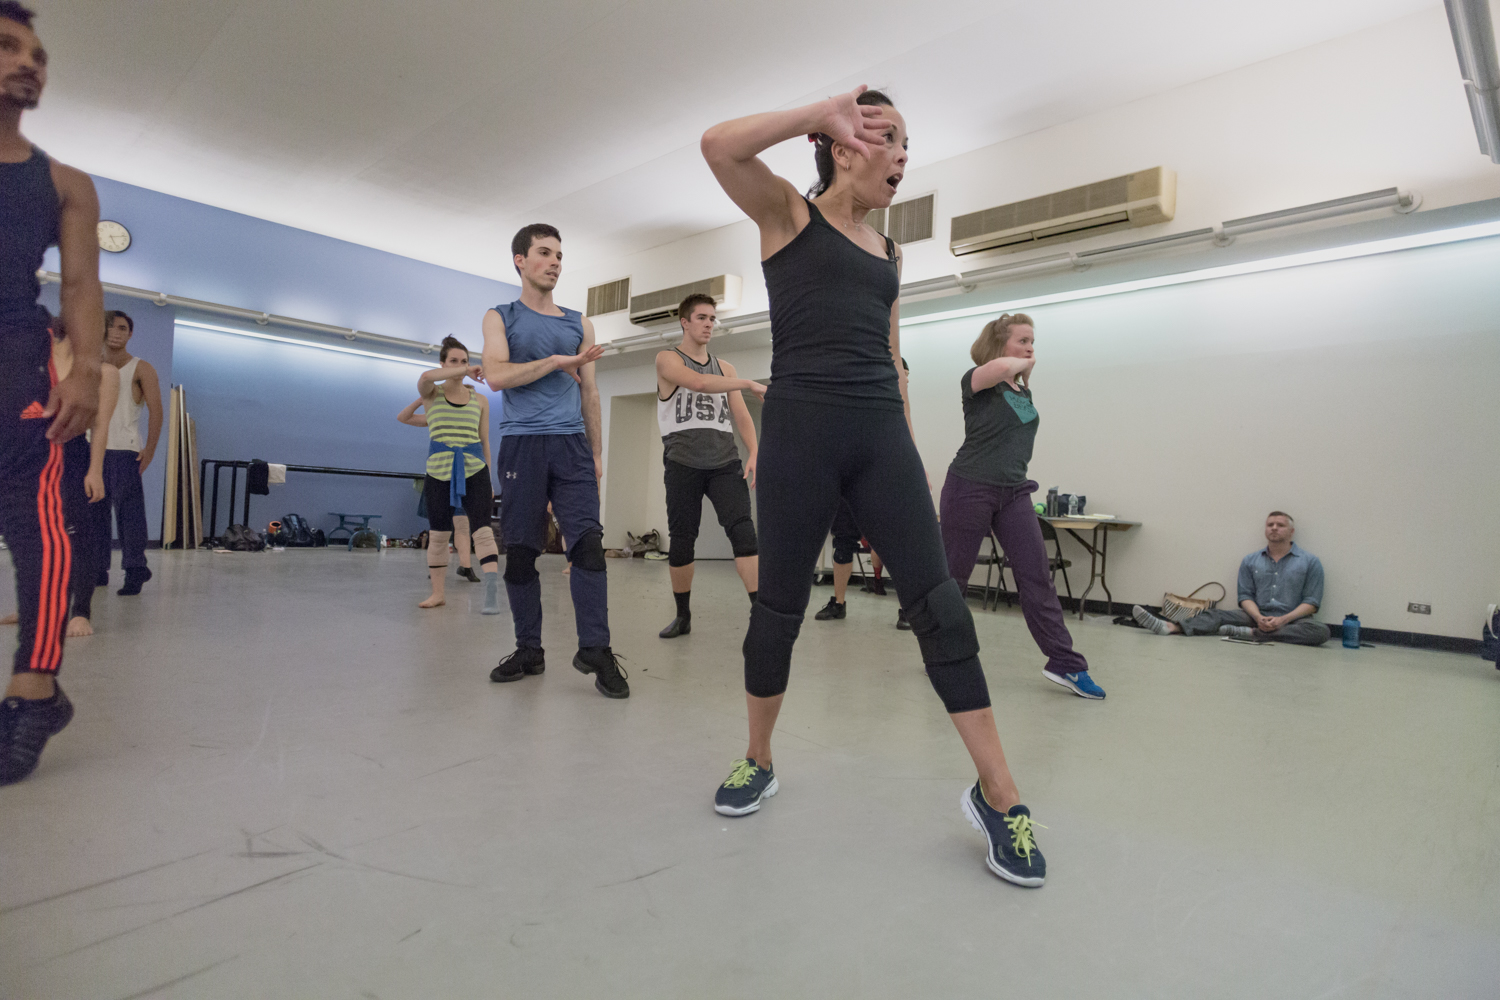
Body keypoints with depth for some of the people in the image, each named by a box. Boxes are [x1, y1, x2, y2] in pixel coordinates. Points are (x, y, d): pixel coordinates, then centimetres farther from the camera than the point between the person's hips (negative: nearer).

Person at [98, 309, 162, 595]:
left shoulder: (141, 369, 2)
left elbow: (155, 412, -4)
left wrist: (150, 450, -11)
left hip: (125, 451, -5)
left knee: (128, 509, -10)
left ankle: (135, 570, -9)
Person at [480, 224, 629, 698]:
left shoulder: (579, 324, 18)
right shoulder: (500, 317, 12)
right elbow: (496, 375, -5)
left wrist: (596, 452, 11)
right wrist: (556, 362, -10)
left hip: (571, 444, 1)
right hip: (521, 443, -1)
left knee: (588, 542, -11)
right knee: (520, 550, 2)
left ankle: (596, 649, -8)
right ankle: (529, 650, 13)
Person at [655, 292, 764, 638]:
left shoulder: (724, 367, 18)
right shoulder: (667, 360, 3)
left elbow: (742, 416, 12)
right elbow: (698, 382, -18)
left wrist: (754, 453, -4)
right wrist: (750, 384, -16)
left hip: (725, 461, 3)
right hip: (683, 462, -2)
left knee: (742, 530, -14)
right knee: (681, 540, 3)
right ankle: (682, 616, 20)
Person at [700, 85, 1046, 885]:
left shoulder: (887, 251, 22)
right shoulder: (789, 213, 8)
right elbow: (718, 145, -11)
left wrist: (910, 444, 17)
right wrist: (819, 113, -5)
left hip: (881, 434, 5)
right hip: (801, 428, -4)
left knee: (939, 605, -4)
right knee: (779, 606, 4)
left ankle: (998, 795, 5)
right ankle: (758, 762, 27)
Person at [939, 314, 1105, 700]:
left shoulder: (1024, 391, 14)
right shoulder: (976, 380, -5)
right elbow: (999, 368, -29)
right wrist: (1021, 364, -12)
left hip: (1013, 493, 6)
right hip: (970, 488, -6)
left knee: (1038, 576, -2)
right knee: (953, 575, 4)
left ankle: (1065, 663, 1)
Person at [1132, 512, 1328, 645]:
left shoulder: (1310, 562, 4)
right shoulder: (1250, 561, 12)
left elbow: (1312, 602, -2)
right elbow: (1245, 595, 6)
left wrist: (1283, 619, -19)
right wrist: (1259, 618, -15)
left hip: (1292, 619, -2)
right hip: (1257, 615, 2)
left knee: (1321, 631, -34)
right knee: (1216, 614, -22)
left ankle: (1249, 634, -39)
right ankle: (1171, 628, -46)